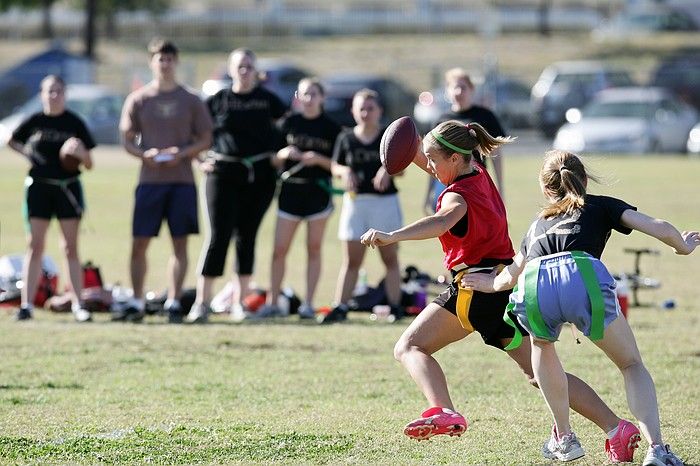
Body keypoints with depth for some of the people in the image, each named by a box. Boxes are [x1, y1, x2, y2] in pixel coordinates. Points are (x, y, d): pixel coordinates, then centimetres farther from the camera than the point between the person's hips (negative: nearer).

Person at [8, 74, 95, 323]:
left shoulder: (74, 123, 1)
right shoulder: (34, 121, 3)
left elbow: (89, 164, 4)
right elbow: (12, 141, 19)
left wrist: (81, 153, -18)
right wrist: (27, 152, 2)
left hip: (68, 188, 0)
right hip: (38, 187, 0)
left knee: (71, 248, 1)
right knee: (35, 246, 0)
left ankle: (77, 305, 3)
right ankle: (26, 304, 0)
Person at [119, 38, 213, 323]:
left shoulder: (191, 101, 6)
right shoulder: (138, 99, 6)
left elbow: (205, 139, 7)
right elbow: (127, 140, 7)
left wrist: (181, 153, -11)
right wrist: (145, 154, -13)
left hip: (182, 179, 0)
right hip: (149, 179, 0)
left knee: (180, 243, -1)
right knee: (139, 243, -1)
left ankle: (173, 303, 3)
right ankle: (136, 304, 7)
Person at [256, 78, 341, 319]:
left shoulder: (331, 127, 2)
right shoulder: (289, 123, 6)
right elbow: (274, 161, 9)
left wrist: (319, 160, -15)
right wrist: (283, 154, -12)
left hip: (318, 192, -2)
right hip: (290, 190, 2)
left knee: (314, 249, 2)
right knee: (279, 250, -1)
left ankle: (308, 304, 6)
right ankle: (272, 302, 5)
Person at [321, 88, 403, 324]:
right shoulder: (346, 138, 6)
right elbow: (335, 166, 9)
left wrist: (389, 170, -23)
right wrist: (345, 172, -13)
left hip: (385, 201, -2)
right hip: (355, 200, 2)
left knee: (390, 258, 5)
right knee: (351, 259, 3)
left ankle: (395, 307, 7)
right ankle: (340, 307, 2)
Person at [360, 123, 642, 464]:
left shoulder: (458, 195, -11)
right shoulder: (480, 175, 14)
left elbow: (444, 220, -36)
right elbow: (434, 166, 33)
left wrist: (392, 236, -49)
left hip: (476, 285, -8)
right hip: (510, 284, 8)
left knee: (409, 347, -4)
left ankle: (443, 412, -31)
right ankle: (616, 428, 1)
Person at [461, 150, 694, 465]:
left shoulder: (538, 223, 39)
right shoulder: (601, 206, 32)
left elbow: (511, 275, 45)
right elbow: (660, 228, 21)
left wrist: (492, 284, 68)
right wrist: (684, 247, 42)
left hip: (532, 288, 2)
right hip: (583, 279, -2)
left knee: (541, 344, 37)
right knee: (631, 364, 18)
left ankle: (563, 438, 33)